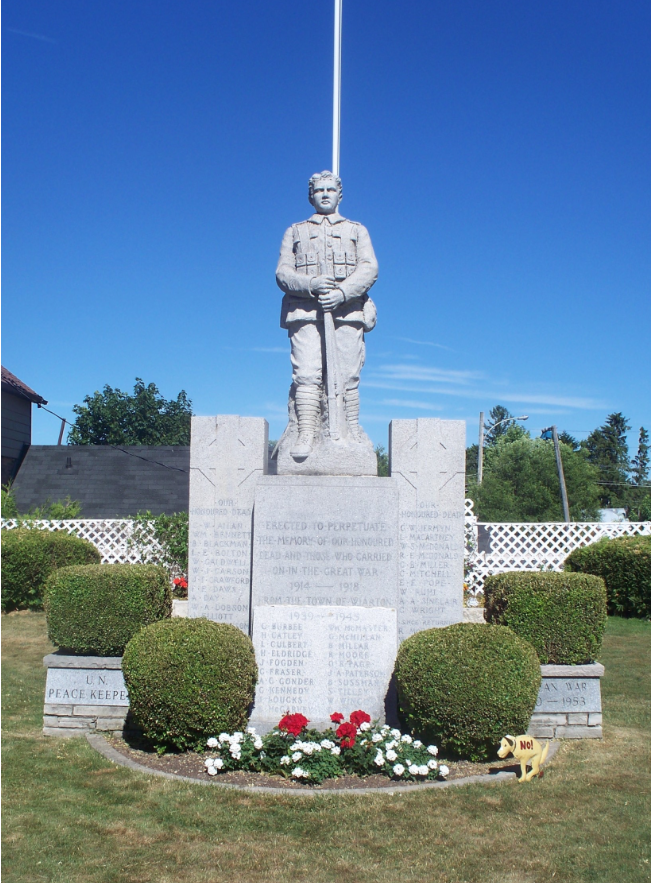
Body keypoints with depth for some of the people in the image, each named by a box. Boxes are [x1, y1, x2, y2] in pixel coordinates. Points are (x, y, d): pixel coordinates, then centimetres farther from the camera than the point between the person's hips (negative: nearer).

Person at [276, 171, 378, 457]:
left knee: (347, 377, -7)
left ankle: (353, 435, -2)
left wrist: (342, 292, -12)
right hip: (305, 312, 0)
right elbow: (282, 272, 9)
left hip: (347, 311, 0)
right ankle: (306, 434, -14)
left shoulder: (357, 230, 24)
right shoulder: (295, 232, 24)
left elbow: (369, 268, 6)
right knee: (307, 375, -12)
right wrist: (310, 285, -13)